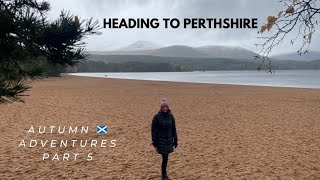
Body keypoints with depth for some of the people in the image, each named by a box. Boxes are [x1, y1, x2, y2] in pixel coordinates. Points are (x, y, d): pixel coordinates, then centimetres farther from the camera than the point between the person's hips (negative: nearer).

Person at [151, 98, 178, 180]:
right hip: (161, 140, -4)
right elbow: (153, 130, -7)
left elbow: (174, 129, 8)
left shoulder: (171, 116, 2)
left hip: (169, 140, 4)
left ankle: (164, 173, 28)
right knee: (165, 158, -6)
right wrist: (154, 141, -9)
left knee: (165, 158, 9)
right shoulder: (157, 117, -10)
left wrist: (175, 140, 7)